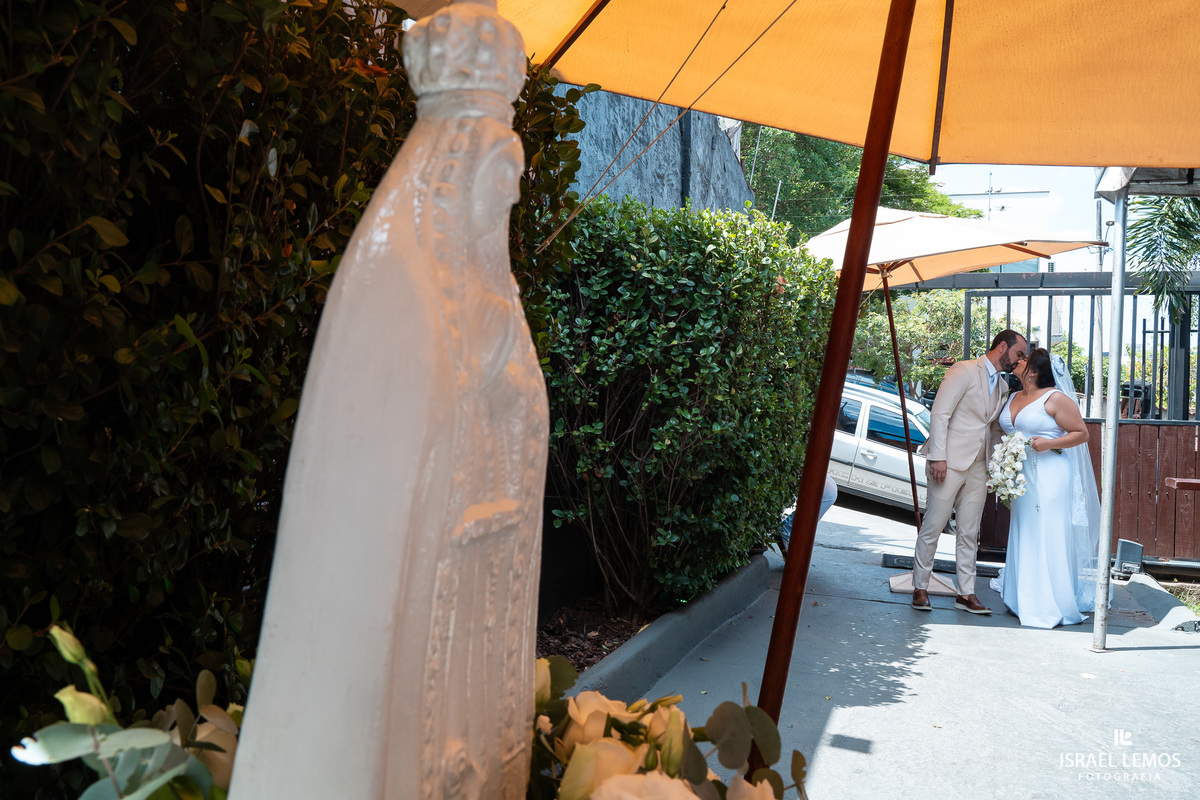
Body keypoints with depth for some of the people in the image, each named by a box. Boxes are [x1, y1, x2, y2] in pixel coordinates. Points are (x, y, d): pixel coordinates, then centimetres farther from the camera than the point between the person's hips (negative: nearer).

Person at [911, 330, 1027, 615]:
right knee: (932, 528, -1)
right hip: (949, 463, -7)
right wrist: (938, 456, -19)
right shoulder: (965, 371, -8)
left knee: (969, 533, 9)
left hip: (977, 468, 7)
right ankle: (920, 588, 10)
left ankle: (966, 593, 15)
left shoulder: (1002, 386, 17)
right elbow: (939, 414, -14)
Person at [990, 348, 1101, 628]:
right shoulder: (1013, 398, 13)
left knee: (1048, 539, -5)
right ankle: (1025, 600, 17)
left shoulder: (1055, 398, -8)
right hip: (1022, 478, 7)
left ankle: (1053, 607, 2)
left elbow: (1082, 433, -7)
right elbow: (1007, 432, 30)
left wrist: (1049, 443, -18)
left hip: (1050, 477, -7)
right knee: (1024, 538, 9)